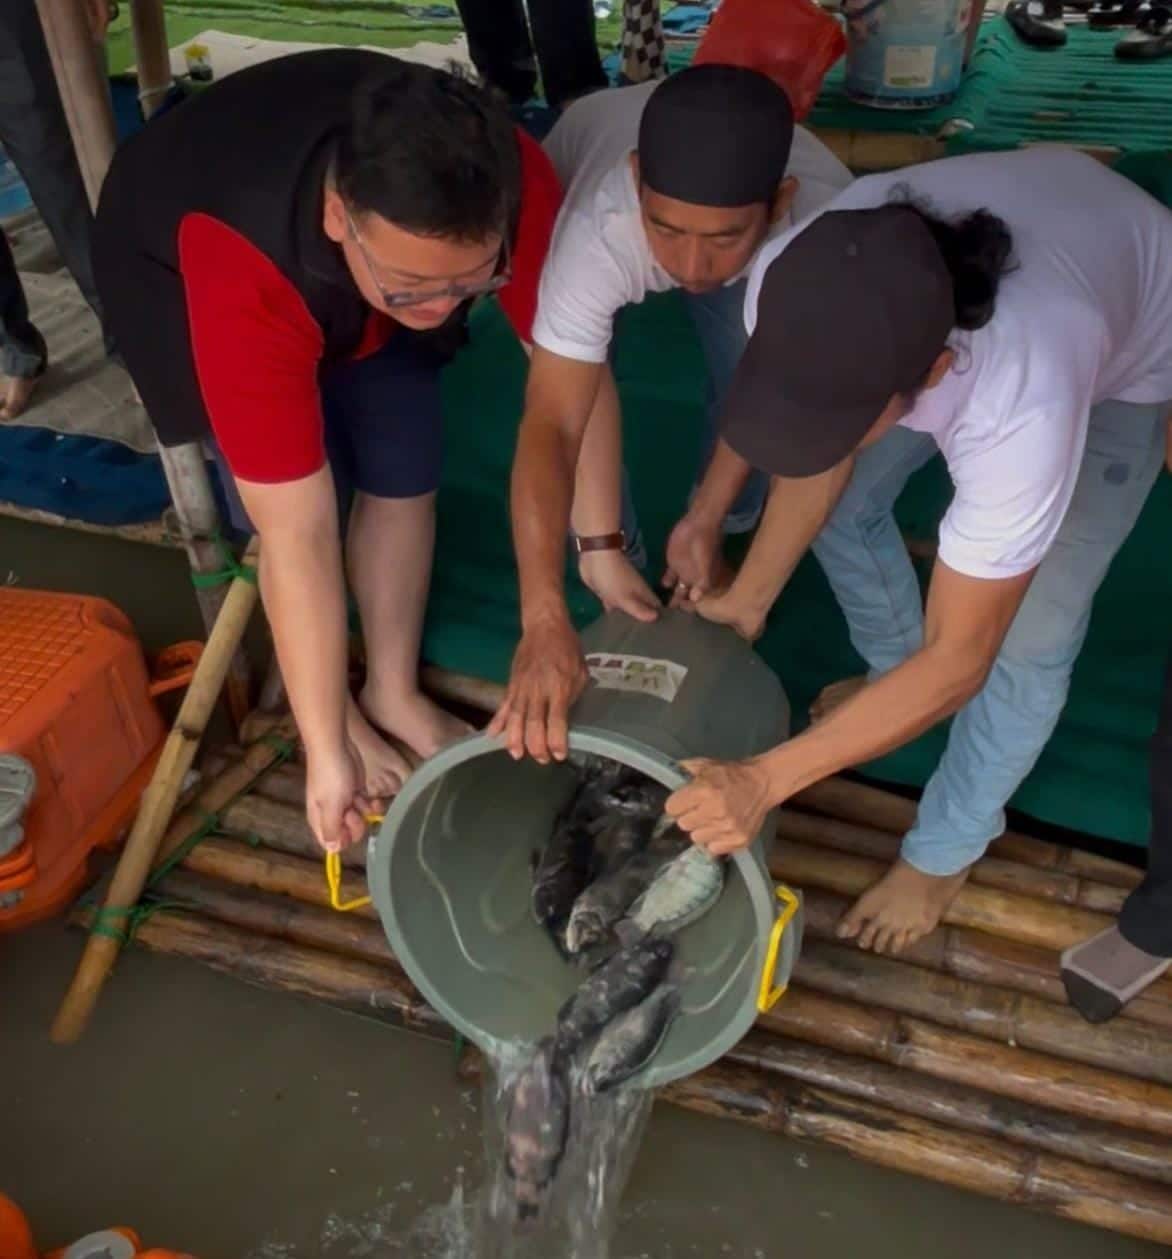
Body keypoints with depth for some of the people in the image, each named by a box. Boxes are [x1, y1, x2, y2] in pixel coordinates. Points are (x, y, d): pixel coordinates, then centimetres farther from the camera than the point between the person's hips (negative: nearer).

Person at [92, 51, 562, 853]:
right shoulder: (245, 280, -44)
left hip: (349, 274, 4)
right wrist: (326, 751, -33)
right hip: (176, 256, -3)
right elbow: (296, 537, -41)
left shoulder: (514, 184, -36)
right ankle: (344, 714, 13)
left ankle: (395, 693, 18)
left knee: (405, 476, -3)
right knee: (307, 499, -12)